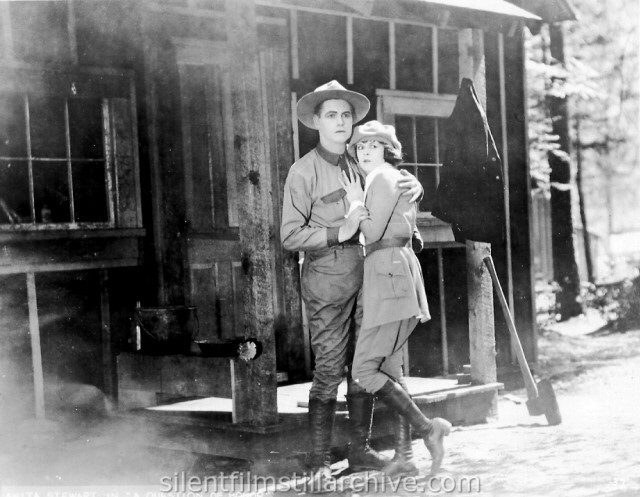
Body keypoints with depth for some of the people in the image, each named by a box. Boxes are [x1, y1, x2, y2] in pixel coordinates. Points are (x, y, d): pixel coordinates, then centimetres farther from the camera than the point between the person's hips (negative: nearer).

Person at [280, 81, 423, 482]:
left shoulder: (359, 165, 10)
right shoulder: (304, 172, -8)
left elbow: (393, 188, 25)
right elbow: (290, 235, -11)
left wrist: (413, 185, 1)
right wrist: (338, 233, -20)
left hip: (364, 275, 6)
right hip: (327, 279, -6)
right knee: (330, 369, -4)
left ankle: (360, 449, 20)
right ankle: (320, 459, 7)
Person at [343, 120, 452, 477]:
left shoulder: (383, 177, -7)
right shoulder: (399, 180, 23)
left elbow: (372, 232, -13)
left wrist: (355, 202, -1)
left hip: (388, 272, -10)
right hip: (398, 271, 10)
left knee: (365, 370, -11)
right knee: (390, 370, 8)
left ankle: (427, 427, -12)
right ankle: (404, 456, 8)